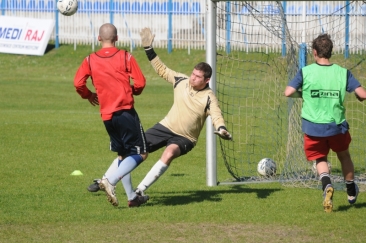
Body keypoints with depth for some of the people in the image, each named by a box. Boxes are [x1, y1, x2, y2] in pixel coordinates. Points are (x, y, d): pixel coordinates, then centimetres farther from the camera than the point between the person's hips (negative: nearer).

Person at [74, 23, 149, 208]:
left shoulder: (90, 60, 4)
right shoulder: (126, 57, -3)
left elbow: (78, 83, -4)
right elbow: (140, 83, -6)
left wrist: (88, 95, 17)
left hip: (106, 115, 5)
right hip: (125, 111, -5)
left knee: (123, 154, 18)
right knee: (140, 153, -2)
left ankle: (132, 197, 16)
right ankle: (110, 180, -21)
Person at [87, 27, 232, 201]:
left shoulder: (208, 98, -16)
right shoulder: (181, 81, -3)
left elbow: (216, 117, -29)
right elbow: (162, 70, 8)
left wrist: (221, 129, -51)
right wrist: (148, 50, 3)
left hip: (184, 138, -4)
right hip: (165, 127, 4)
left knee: (169, 153, -36)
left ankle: (141, 190, -30)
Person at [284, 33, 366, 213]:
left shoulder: (306, 72, -7)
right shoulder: (343, 73, -3)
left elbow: (288, 92, -13)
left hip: (313, 127, -1)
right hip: (337, 125, 1)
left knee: (320, 159, 17)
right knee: (344, 155, 26)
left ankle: (327, 184, -15)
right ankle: (351, 192, 41)